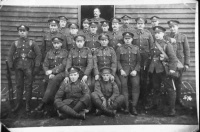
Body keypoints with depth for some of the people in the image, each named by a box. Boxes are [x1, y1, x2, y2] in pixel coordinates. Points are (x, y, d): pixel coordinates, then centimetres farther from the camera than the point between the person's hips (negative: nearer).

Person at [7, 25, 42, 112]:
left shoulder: (32, 43, 4)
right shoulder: (15, 43, 10)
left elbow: (38, 54, 0)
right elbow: (10, 55, 10)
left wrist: (37, 66, -7)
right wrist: (11, 65, 1)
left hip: (29, 67, -2)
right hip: (18, 67, 2)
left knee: (28, 86, 2)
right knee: (19, 86, 7)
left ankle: (28, 104, 12)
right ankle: (18, 104, 16)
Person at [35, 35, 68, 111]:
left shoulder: (65, 52, 7)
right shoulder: (49, 53, 17)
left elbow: (63, 65, -5)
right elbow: (45, 65, 9)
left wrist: (52, 71, -15)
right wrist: (49, 74, -11)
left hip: (61, 73, -3)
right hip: (50, 75, 4)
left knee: (54, 80, -34)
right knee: (53, 82, -31)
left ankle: (43, 103, -37)